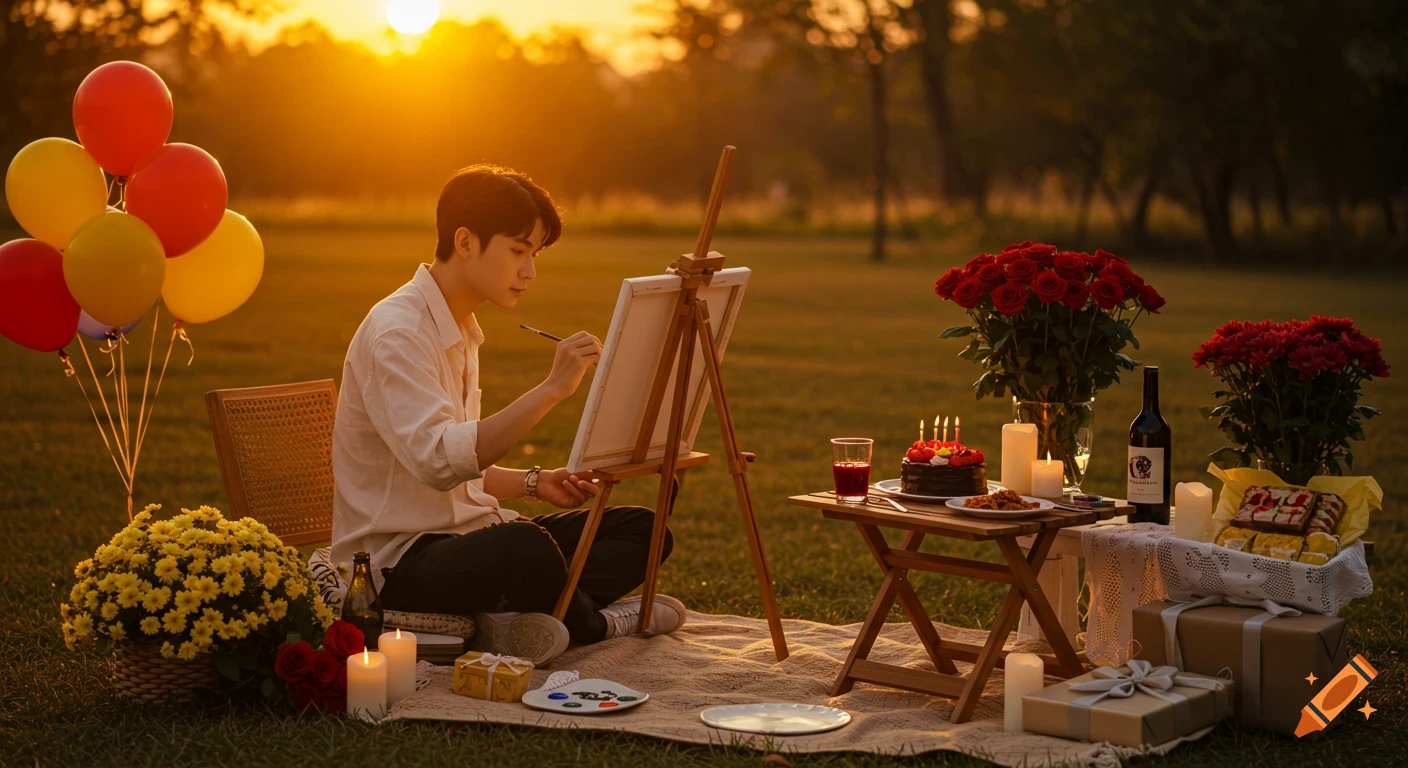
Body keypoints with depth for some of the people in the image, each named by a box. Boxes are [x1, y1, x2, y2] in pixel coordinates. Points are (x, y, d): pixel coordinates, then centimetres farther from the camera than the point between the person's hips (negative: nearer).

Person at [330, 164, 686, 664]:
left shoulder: (462, 332, 17)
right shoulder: (395, 332, -16)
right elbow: (438, 461, -31)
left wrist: (534, 483, 6)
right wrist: (551, 389, -32)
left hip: (468, 535, 10)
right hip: (400, 560, -10)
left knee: (640, 528, 0)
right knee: (527, 548, -40)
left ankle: (519, 622, -23)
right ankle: (597, 623, -7)